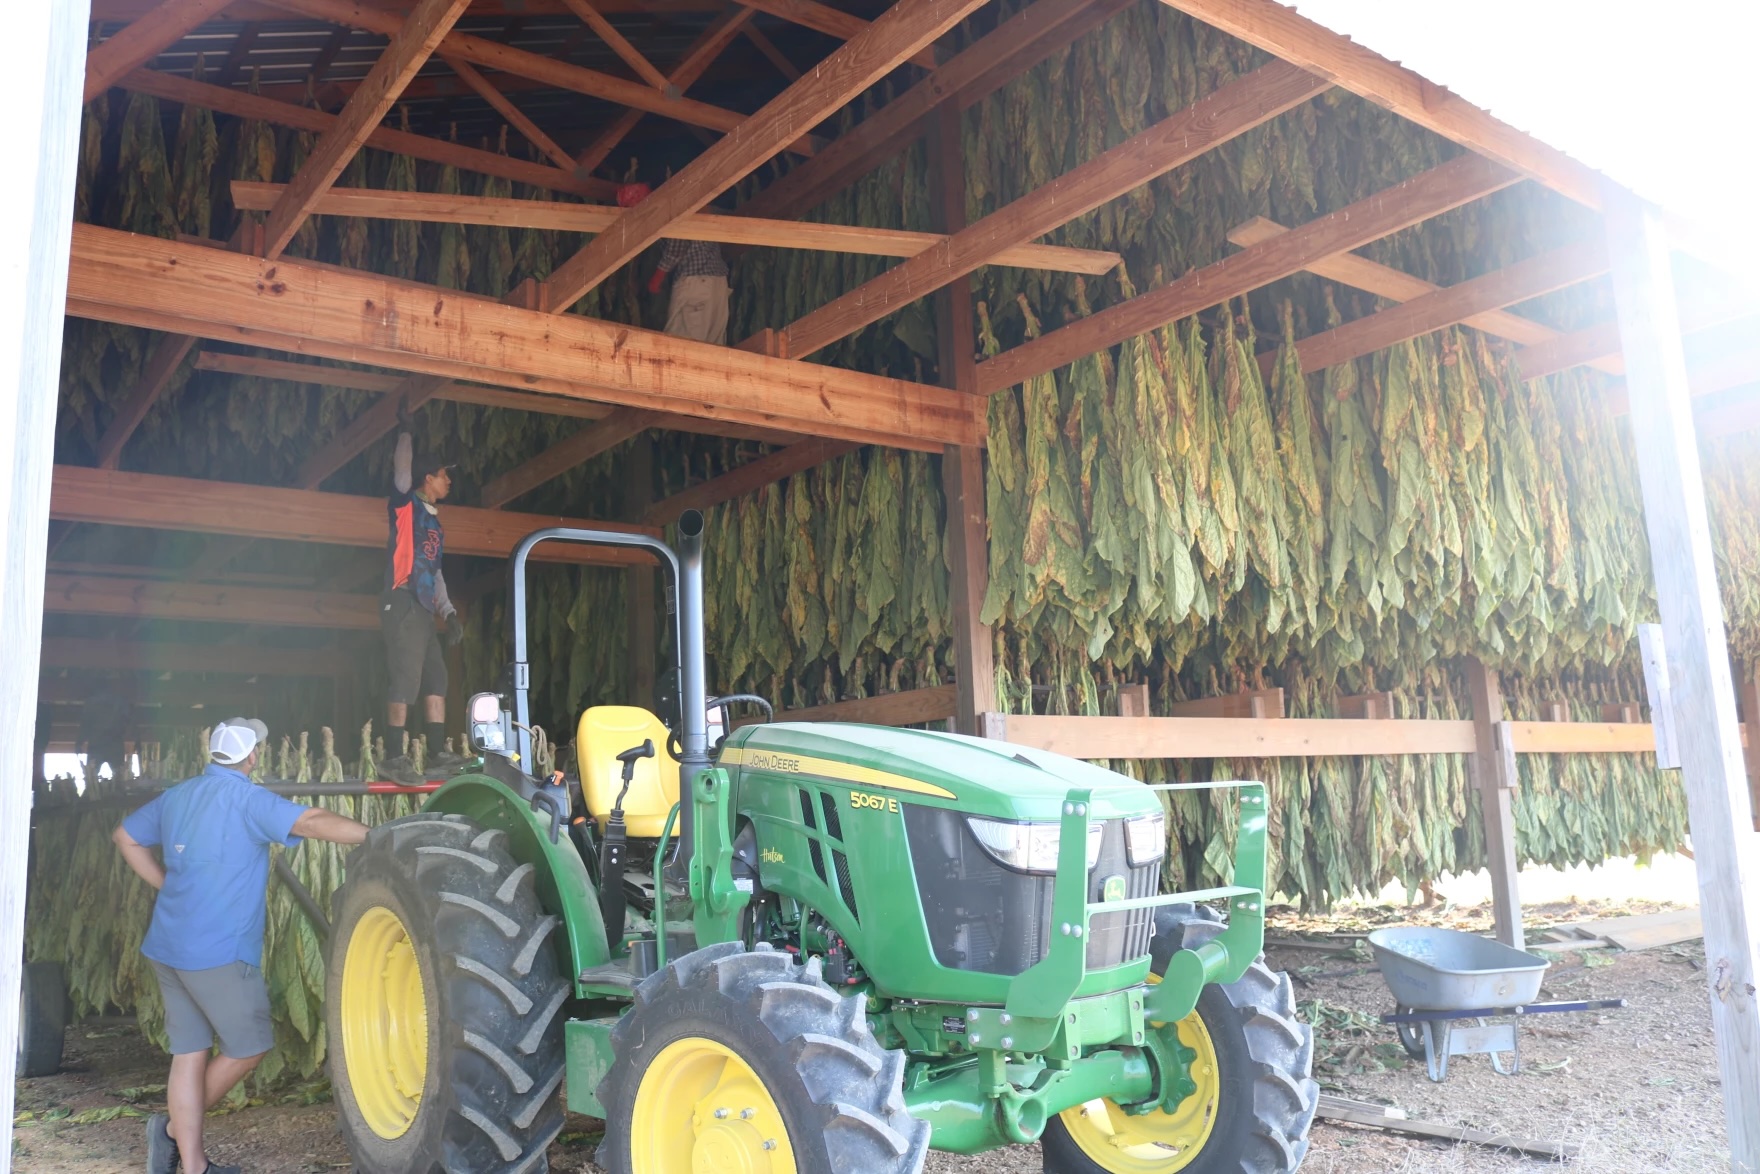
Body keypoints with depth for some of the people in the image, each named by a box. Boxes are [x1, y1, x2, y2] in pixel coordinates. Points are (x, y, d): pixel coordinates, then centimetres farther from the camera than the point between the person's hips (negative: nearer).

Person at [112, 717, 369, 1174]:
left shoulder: (177, 796, 12)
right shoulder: (247, 799, -13)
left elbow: (126, 837, 26)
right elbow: (313, 823, -26)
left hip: (168, 947, 8)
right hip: (217, 952, -8)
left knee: (189, 1054, 11)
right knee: (250, 1046, 7)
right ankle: (175, 1129, 13)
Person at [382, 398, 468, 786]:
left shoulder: (434, 520, 23)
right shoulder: (405, 504, 3)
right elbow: (402, 471, -16)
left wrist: (449, 611, 19)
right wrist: (405, 431, -13)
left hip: (424, 610, 9)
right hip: (403, 604, -8)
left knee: (437, 681, 5)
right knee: (405, 681, -12)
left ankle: (437, 755, 7)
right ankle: (394, 758, -11)